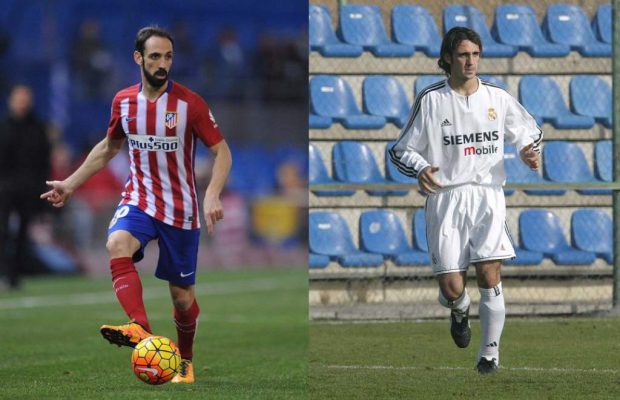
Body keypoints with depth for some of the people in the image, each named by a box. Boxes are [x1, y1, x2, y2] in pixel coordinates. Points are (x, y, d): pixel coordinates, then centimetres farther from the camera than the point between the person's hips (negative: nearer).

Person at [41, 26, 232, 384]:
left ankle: (186, 363, 29)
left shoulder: (189, 103, -11)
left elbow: (222, 151, -8)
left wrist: (213, 195, -24)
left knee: (182, 293, 4)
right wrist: (72, 184, 18)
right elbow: (108, 147, 19)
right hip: (138, 199, 2)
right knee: (117, 243, -32)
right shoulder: (123, 102, 1)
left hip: (180, 208, -2)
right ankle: (141, 330, -45)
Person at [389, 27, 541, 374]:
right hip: (446, 199, -1)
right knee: (452, 288, -7)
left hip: (488, 196, 1)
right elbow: (402, 150, 6)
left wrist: (530, 150, -1)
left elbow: (530, 131, 22)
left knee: (490, 274, -11)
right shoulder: (431, 100, 1)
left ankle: (490, 353, 2)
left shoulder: (497, 97, 7)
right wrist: (421, 169, -15)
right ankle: (460, 309, 32)